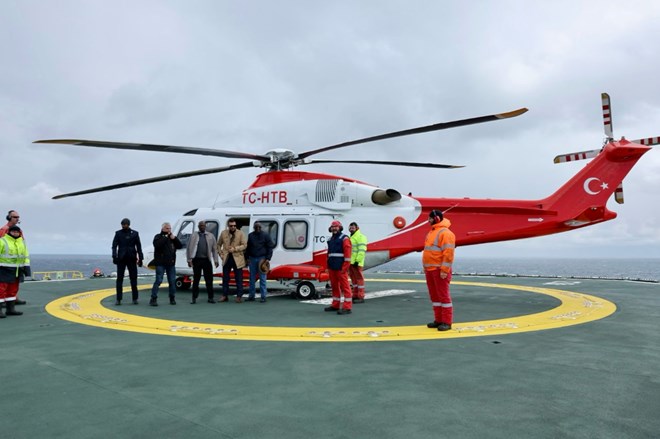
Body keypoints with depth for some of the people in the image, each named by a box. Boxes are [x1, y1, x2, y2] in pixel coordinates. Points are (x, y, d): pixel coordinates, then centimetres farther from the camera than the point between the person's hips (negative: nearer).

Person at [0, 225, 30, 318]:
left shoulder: (22, 242, 12)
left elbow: (26, 255, 17)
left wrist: (27, 266, 10)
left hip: (16, 271, 7)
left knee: (13, 290, 12)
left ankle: (10, 309, 19)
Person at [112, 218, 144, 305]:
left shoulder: (135, 233, 4)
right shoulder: (118, 233, 4)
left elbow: (138, 246, 6)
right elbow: (114, 245, -1)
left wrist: (140, 258, 1)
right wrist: (114, 256, -14)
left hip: (132, 259, 0)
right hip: (121, 259, 0)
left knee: (133, 278, 3)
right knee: (119, 279, 0)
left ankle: (135, 299, 11)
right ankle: (118, 299, 5)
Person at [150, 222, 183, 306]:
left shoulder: (172, 237, 17)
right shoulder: (158, 237, 1)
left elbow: (180, 246, 6)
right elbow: (157, 245, -21)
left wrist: (174, 238, -6)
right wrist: (165, 237, -16)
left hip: (171, 263, 5)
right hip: (161, 263, -5)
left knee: (172, 281, 6)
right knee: (158, 280, -10)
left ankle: (172, 298, 16)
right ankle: (153, 298, -6)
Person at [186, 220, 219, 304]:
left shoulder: (211, 236, 11)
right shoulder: (193, 236, 8)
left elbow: (214, 249, 9)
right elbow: (189, 248, 4)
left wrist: (216, 260, 3)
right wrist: (189, 259, -4)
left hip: (207, 260, 1)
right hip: (197, 260, -1)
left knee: (209, 279, 3)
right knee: (196, 279, 4)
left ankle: (210, 297, 10)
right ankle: (194, 298, 11)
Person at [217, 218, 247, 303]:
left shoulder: (240, 233, -3)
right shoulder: (223, 233, 6)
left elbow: (244, 245, -8)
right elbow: (219, 244, 16)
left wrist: (235, 249, -20)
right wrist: (221, 254, 4)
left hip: (237, 259, -3)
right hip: (226, 259, 3)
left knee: (239, 279, 1)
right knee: (225, 278, 9)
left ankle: (239, 296, 9)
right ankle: (225, 296, 18)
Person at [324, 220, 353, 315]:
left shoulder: (344, 239, -5)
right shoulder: (330, 239, 19)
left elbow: (347, 253, -12)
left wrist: (344, 267, -17)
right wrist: (328, 266, 18)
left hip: (341, 267, -8)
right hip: (332, 267, 8)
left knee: (344, 286, -7)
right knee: (334, 286, 14)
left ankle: (347, 307, -8)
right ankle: (335, 305, 23)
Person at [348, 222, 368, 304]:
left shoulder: (361, 237, -8)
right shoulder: (350, 238, 21)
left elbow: (362, 251, -17)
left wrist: (357, 261, -22)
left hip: (356, 263, -9)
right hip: (350, 262, 9)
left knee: (359, 278, -6)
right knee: (353, 279, 13)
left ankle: (361, 297, -5)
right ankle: (355, 295, 19)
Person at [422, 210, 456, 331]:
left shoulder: (445, 233, -12)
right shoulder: (432, 232, 18)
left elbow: (448, 253, -19)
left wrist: (444, 270, -23)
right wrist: (426, 267, 19)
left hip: (440, 270, -9)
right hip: (430, 270, 10)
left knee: (443, 295, -4)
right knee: (434, 295, 13)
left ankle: (447, 322, 2)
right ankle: (438, 320, 21)